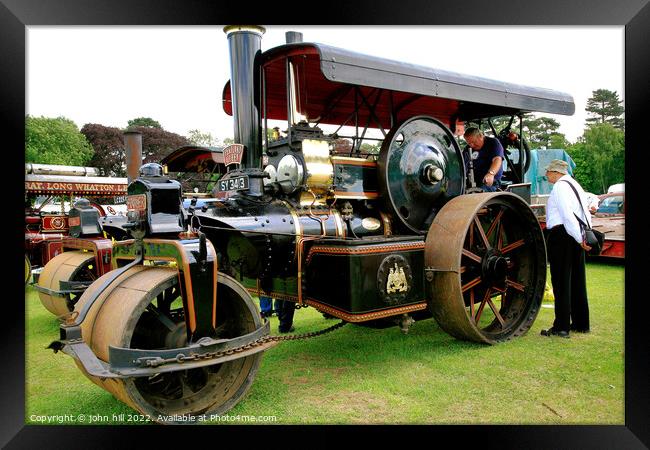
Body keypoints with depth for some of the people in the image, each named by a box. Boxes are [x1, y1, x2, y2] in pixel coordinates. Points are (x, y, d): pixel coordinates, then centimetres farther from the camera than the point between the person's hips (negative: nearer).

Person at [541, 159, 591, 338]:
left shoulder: (560, 186, -8)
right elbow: (586, 214, 15)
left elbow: (567, 215, -19)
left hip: (560, 235, -9)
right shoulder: (576, 185, 20)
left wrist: (580, 239, -19)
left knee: (561, 282, -5)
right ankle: (581, 324, 23)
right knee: (577, 280, 14)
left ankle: (562, 327, -2)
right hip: (577, 236, 9)